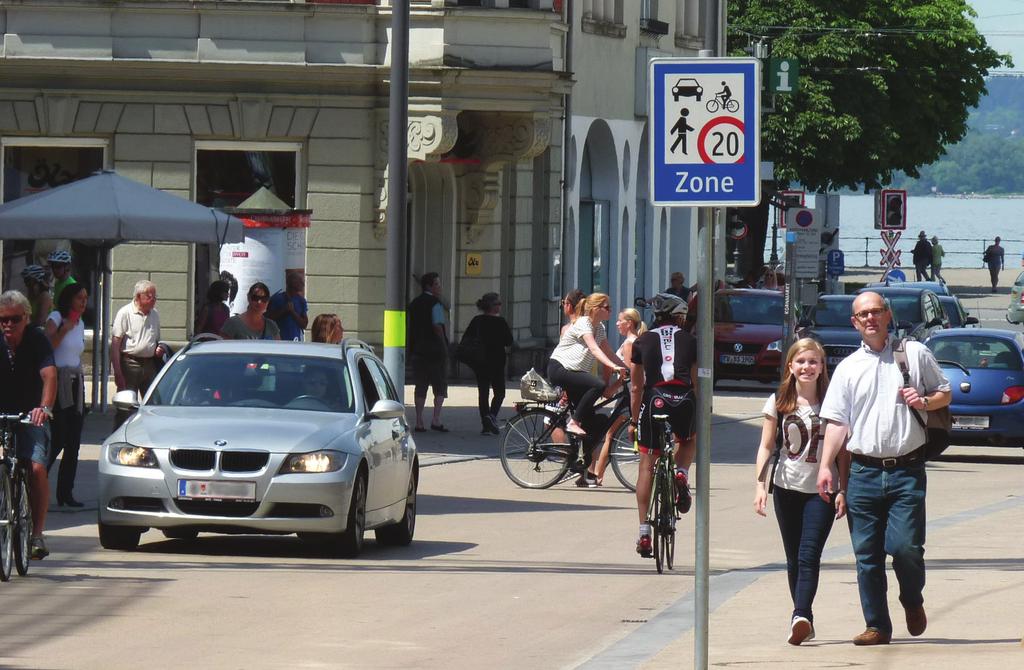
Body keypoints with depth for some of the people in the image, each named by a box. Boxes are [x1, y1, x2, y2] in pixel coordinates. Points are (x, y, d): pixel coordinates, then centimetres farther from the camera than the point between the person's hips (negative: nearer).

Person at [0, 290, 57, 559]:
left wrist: (44, 408, -40)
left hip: (30, 416, -2)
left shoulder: (37, 341, -9)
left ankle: (37, 534, -15)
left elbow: (49, 375, -22)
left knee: (37, 468, -21)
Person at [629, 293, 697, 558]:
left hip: (654, 400, 0)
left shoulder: (642, 342, 12)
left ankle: (644, 531, 2)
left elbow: (636, 387, 13)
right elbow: (697, 382, 11)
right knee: (688, 441, 34)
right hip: (684, 401, 0)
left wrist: (634, 420, 20)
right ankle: (681, 475, 3)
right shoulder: (690, 341, 12)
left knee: (647, 467, 7)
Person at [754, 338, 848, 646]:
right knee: (794, 559, 7)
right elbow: (766, 447, 5)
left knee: (809, 555, -16)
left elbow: (842, 449, 3)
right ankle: (804, 621, 15)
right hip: (787, 487, 3)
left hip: (821, 491, -3)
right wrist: (760, 485, -5)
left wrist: (843, 490, -3)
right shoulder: (779, 402, 5)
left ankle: (801, 617, -27)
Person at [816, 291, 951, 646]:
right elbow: (837, 421, 8)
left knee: (906, 546, -12)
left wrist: (925, 401, -7)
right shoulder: (848, 368, 11)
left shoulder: (915, 354, 8)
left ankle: (913, 601, 17)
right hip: (864, 471, 2)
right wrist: (825, 466, -3)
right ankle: (877, 626, 9)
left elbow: (945, 393, 16)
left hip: (907, 471, -2)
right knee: (867, 553, 1)